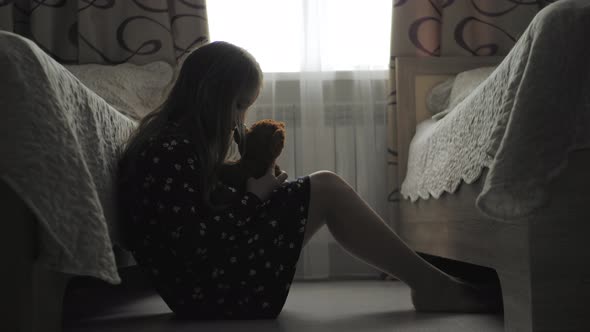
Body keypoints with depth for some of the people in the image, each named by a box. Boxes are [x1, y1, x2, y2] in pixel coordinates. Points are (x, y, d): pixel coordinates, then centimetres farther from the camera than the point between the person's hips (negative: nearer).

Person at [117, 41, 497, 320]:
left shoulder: (175, 139, 12)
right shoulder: (169, 152, -20)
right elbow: (197, 243, -25)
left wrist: (249, 186, 0)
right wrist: (253, 197, -12)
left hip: (214, 274, 11)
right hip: (211, 291, -11)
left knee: (324, 188, 13)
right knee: (326, 188, -11)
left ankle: (426, 281, 12)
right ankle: (430, 283, -1)